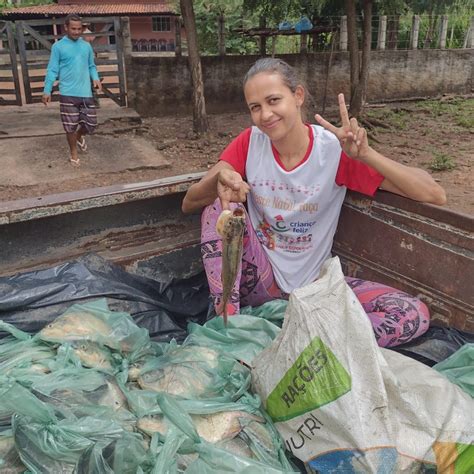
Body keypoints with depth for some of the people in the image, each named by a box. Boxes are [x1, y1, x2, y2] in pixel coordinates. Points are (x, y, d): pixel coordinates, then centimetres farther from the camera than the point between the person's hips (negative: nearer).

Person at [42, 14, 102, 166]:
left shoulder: (87, 46, 9)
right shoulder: (58, 47, -2)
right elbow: (52, 70, -1)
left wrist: (95, 78, -4)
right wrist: (47, 91, -6)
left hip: (86, 93, 3)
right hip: (68, 94, -3)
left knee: (91, 123, 6)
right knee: (70, 127, 1)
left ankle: (79, 136, 39)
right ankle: (74, 154, 20)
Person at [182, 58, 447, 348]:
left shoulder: (335, 148, -14)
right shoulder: (250, 142, -7)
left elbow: (435, 195, -18)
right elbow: (188, 203, -8)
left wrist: (366, 154, -32)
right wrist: (219, 179, -30)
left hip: (313, 282, -1)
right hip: (258, 278, 1)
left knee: (415, 315, -20)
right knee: (220, 204, -23)